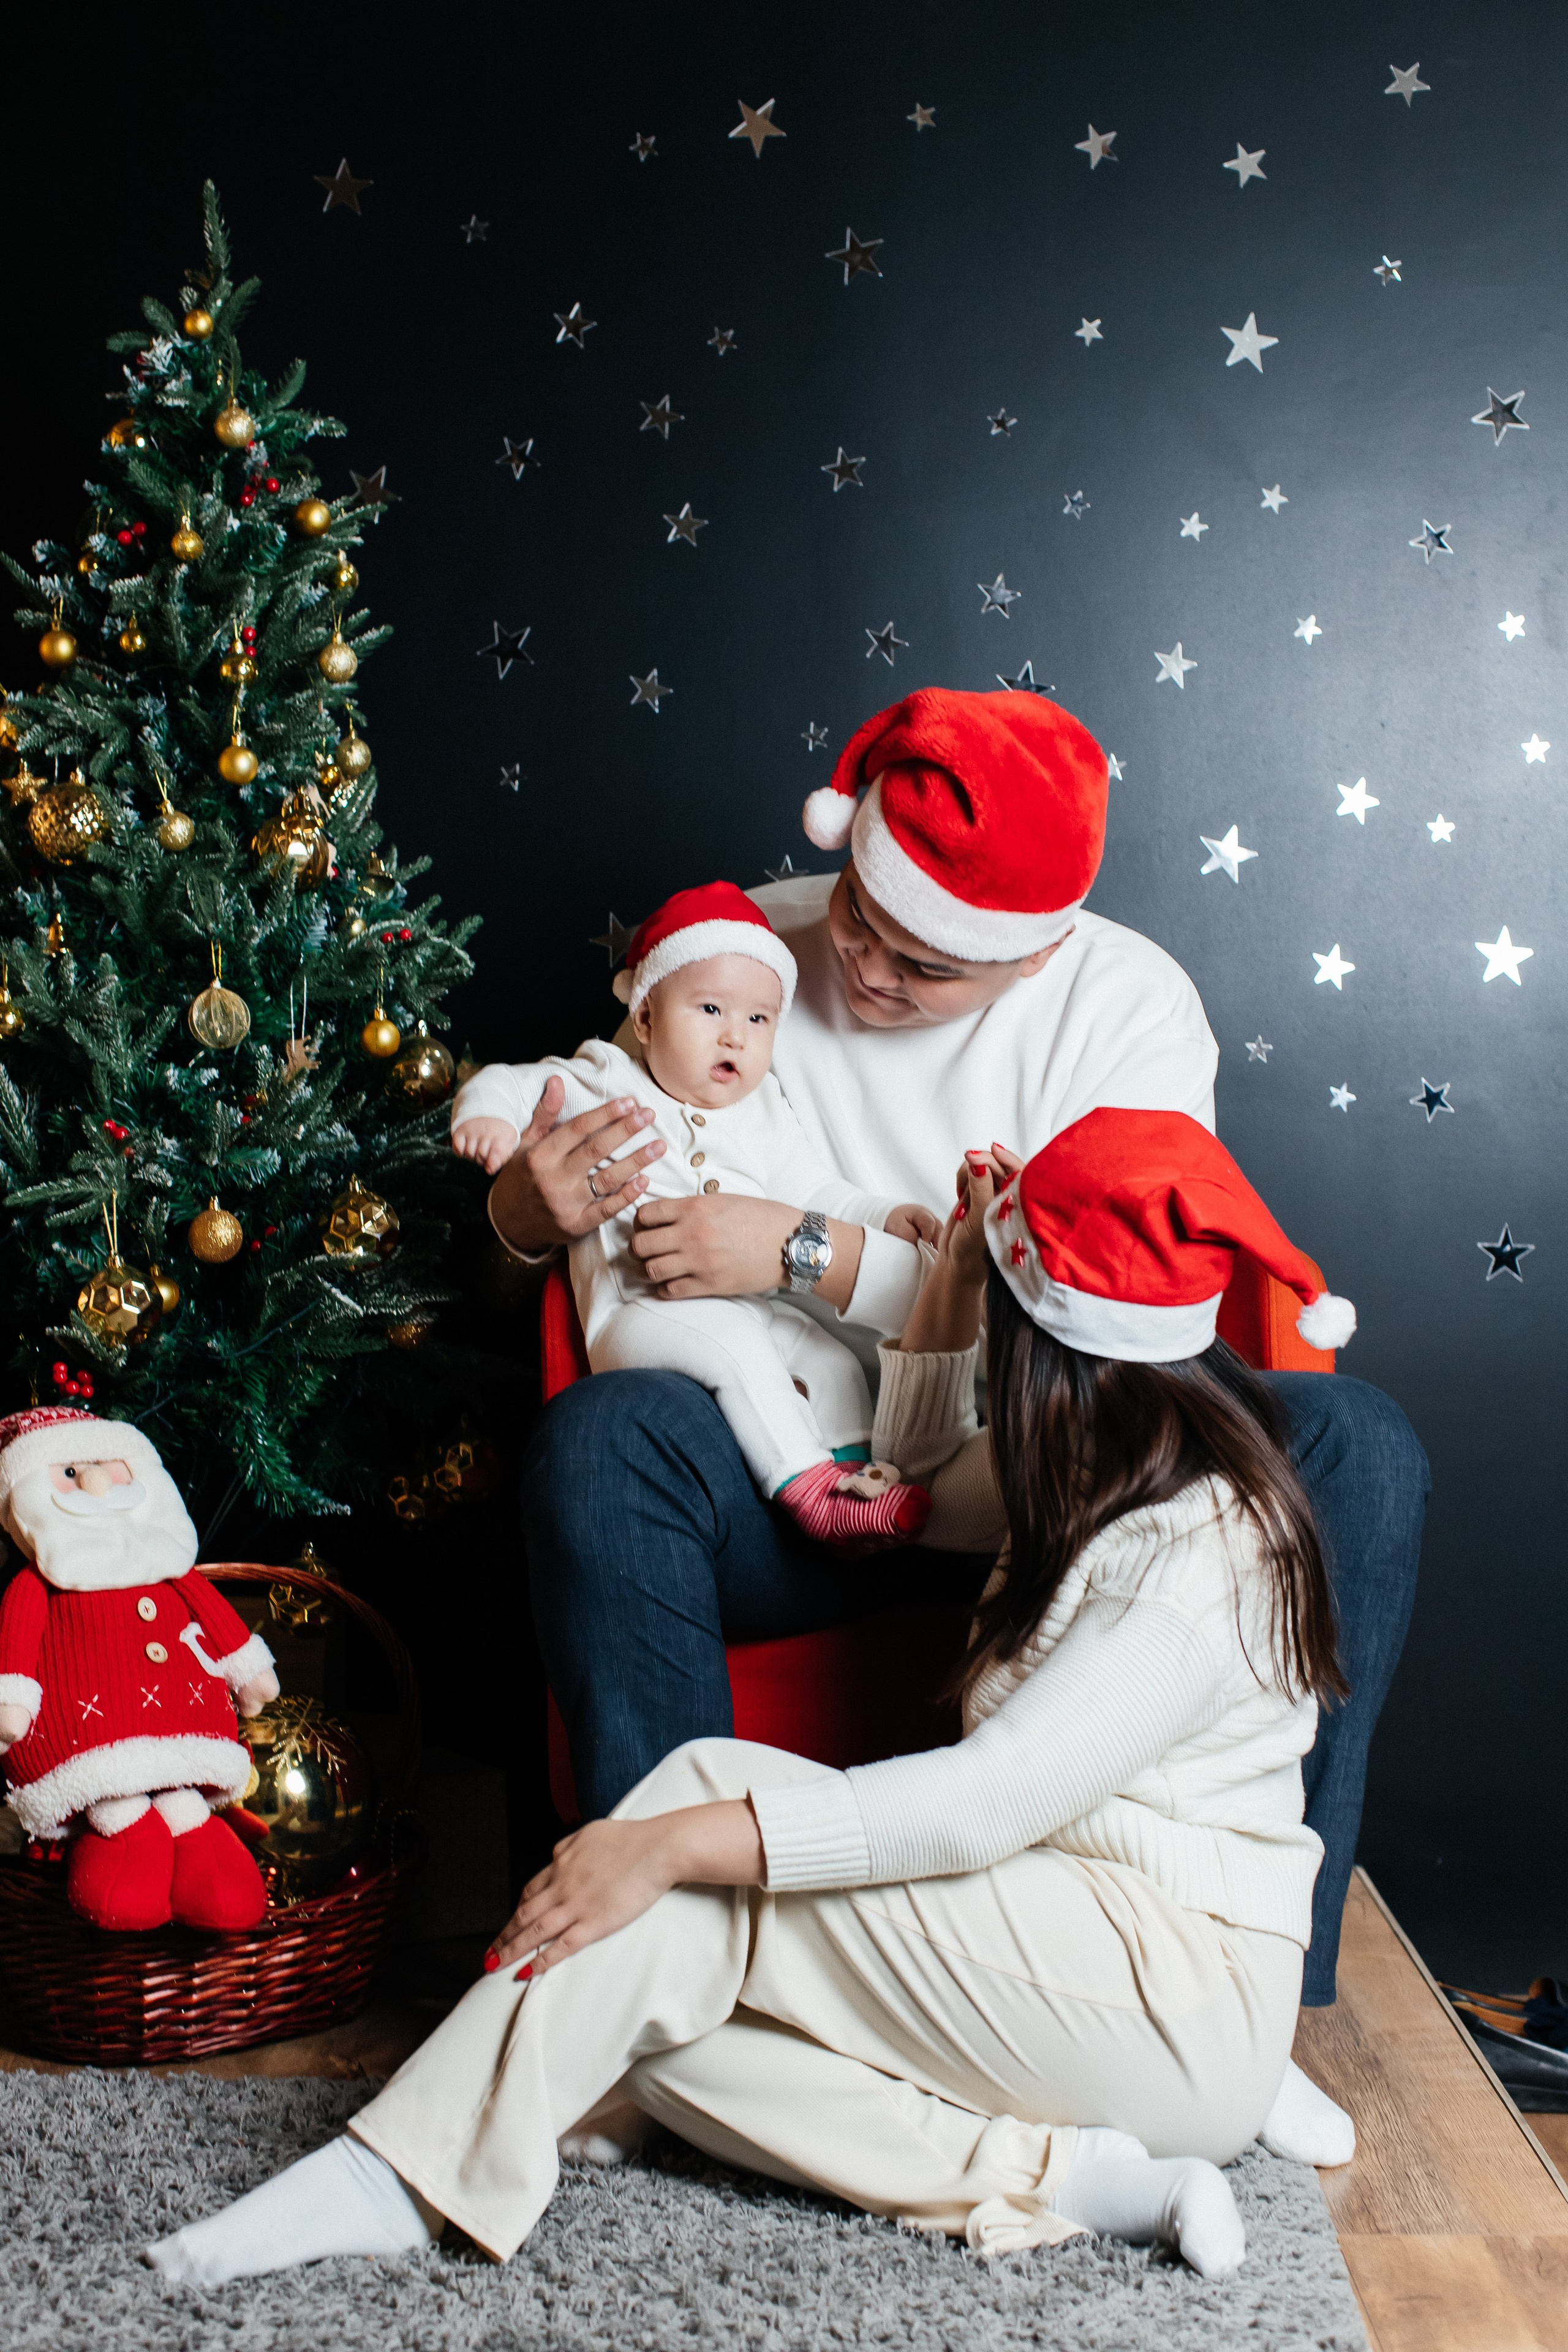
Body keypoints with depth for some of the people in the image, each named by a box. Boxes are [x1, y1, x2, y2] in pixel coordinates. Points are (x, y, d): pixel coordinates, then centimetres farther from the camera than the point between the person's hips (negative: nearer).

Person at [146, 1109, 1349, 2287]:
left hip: (1185, 2008, -10)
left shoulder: (1206, 1550, -21)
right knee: (659, 2024, -10)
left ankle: (404, 2178, -20)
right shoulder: (1107, 1474, 9)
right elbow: (928, 1474, 28)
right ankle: (1055, 2178, -17)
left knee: (711, 1786, -21)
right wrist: (955, 1278, 10)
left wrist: (675, 1842, -32)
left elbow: (991, 1797, -29)